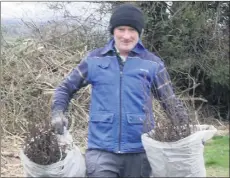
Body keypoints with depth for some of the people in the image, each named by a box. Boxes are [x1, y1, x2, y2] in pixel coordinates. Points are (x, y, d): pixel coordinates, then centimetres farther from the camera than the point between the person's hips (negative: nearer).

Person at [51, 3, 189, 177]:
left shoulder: (152, 64, 0)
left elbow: (170, 101, 5)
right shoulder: (94, 60, 2)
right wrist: (58, 112, -9)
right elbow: (66, 88, 10)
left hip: (139, 150, 1)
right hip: (101, 149, 0)